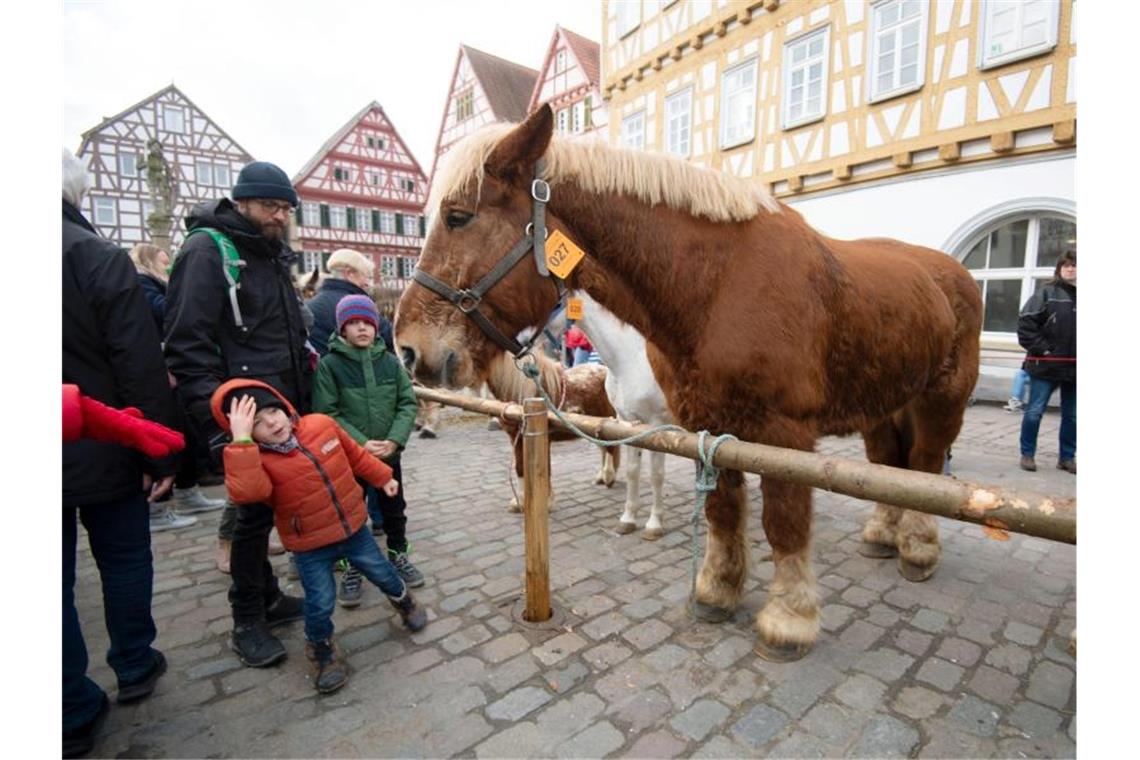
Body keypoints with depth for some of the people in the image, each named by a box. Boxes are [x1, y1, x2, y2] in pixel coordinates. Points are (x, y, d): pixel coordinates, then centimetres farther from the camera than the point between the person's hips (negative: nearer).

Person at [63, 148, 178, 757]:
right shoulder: (100, 258, -13)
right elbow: (141, 367, -16)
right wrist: (161, 454, -9)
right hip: (103, 450, -3)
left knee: (56, 582, 13)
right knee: (124, 562, 16)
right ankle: (135, 668, 33)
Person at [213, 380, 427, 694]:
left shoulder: (321, 424, -11)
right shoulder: (256, 459, -19)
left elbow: (355, 454, 5)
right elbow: (245, 492, -42)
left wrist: (382, 477, 14)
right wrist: (241, 441, -43)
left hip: (353, 527, 3)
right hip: (310, 547, -2)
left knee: (383, 573, 16)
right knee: (321, 604, 0)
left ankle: (404, 600, 49)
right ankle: (321, 649, 33)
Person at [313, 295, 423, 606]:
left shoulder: (390, 362, -2)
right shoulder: (329, 364, -10)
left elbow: (407, 403, -1)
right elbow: (326, 414, -12)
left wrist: (395, 440, -15)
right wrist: (360, 443, -20)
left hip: (389, 453, 3)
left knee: (394, 509, 18)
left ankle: (398, 555, 39)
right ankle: (352, 568, 32)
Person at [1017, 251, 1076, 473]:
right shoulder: (1047, 293, -4)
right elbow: (1025, 322, -9)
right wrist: (1041, 349, -12)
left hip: (1074, 368, 4)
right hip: (1046, 366, -3)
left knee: (1072, 415, 12)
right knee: (1035, 412, 2)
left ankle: (1067, 457, 25)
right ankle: (1027, 454, 14)